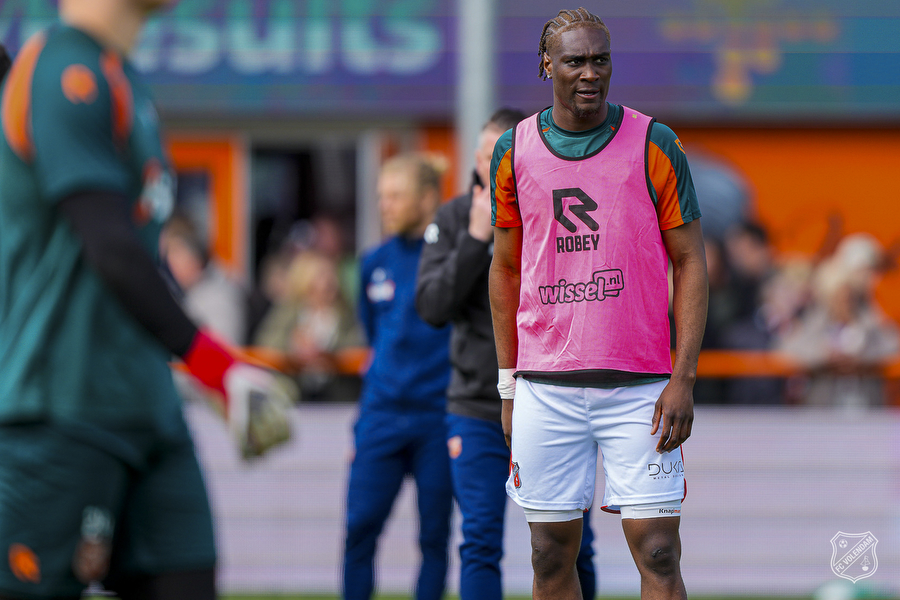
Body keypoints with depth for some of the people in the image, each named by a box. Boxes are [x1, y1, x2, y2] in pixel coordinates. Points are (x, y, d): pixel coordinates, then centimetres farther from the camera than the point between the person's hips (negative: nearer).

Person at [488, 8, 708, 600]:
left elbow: (690, 263, 1)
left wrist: (683, 378, -8)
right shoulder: (514, 150, 6)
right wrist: (508, 384, 11)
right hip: (544, 389, 2)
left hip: (640, 385, -2)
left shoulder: (655, 145, 0)